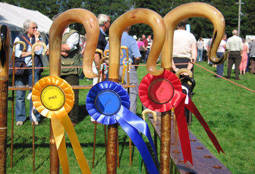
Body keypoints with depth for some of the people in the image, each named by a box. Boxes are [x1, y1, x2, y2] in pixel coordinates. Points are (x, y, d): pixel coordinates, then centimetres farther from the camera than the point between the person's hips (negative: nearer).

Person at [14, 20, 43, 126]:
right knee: (20, 94, -1)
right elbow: (17, 53, -5)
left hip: (34, 69, 1)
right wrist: (31, 52, -5)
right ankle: (20, 118, 8)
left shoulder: (38, 39, 13)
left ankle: (34, 118, 5)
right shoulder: (19, 38, 8)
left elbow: (39, 52, -4)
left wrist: (36, 38, -1)